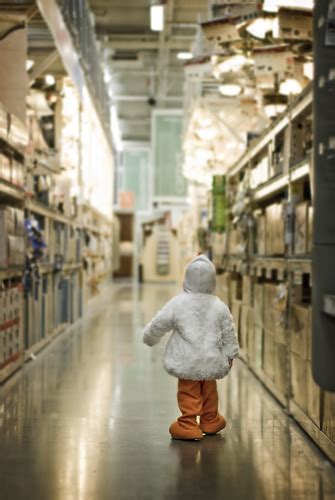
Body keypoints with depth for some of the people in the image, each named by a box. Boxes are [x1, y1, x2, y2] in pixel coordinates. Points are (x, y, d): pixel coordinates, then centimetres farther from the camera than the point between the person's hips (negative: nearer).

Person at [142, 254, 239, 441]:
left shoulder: (177, 303, -10)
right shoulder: (219, 306, -2)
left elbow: (159, 324, -1)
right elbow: (228, 332, 7)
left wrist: (149, 338, 19)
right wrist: (230, 354, 21)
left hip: (187, 361, -3)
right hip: (211, 361, 3)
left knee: (188, 393, 4)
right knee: (209, 390, 20)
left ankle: (189, 425, 3)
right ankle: (210, 421, 32)